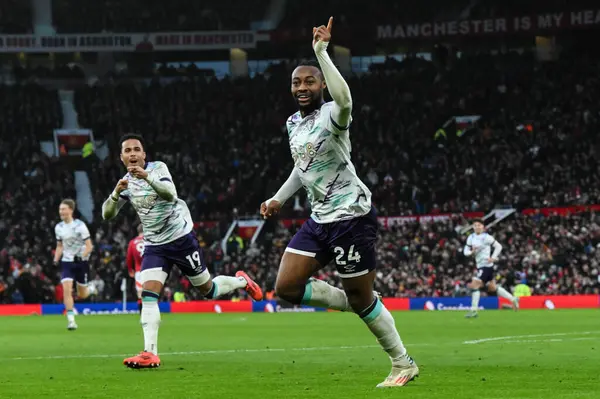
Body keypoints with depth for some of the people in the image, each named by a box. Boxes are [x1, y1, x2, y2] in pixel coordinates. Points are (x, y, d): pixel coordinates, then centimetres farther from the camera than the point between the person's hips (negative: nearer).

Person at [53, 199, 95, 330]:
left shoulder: (80, 226, -12)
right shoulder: (59, 227, 3)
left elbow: (89, 246, -12)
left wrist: (81, 257, -28)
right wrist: (56, 260, 3)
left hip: (81, 262, -3)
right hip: (66, 262, 3)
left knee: (81, 295, 7)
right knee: (66, 289, -16)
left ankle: (90, 289, 44)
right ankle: (71, 320, -14)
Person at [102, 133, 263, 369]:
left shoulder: (157, 168, -11)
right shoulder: (127, 182, 2)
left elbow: (169, 193, -30)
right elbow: (107, 215, -5)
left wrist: (147, 177, -49)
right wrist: (116, 193, -26)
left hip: (181, 238, -3)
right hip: (155, 246, 3)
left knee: (207, 290, 9)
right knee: (148, 294, -17)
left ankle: (241, 282, 41)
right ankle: (150, 354, -22)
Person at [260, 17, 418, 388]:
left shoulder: (331, 115, -14)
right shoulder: (294, 123, 12)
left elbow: (344, 99, -41)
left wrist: (321, 51, -37)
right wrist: (279, 198, 19)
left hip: (352, 215, -8)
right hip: (319, 219, 8)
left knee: (361, 299, -2)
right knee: (286, 287, -3)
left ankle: (404, 364, 14)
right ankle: (353, 302, 15)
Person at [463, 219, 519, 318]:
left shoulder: (486, 237, -13)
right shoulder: (471, 237, 6)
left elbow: (498, 246, -9)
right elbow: (465, 251, 6)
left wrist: (493, 258, -18)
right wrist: (471, 252, -16)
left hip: (486, 265, -9)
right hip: (480, 266, 9)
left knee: (474, 285, -16)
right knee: (492, 287, 18)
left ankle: (473, 310, -12)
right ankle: (513, 299, 31)